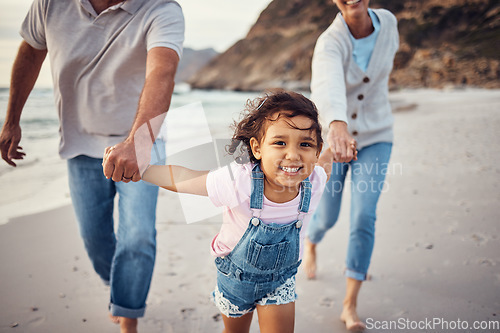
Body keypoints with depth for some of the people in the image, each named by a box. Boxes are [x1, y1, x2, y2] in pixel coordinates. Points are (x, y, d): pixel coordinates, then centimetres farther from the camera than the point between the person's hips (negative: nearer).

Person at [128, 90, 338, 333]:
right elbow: (178, 178, -25)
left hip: (280, 280, 1)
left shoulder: (314, 181, -28)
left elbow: (326, 164, 0)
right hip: (236, 274, 0)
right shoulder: (239, 181, -38)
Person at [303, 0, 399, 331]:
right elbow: (327, 83, -50)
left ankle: (350, 306, 1)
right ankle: (311, 244, 52)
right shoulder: (329, 43, -26)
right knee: (327, 216, 13)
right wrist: (338, 125, -69)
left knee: (364, 217, -12)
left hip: (375, 138, 2)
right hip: (333, 134, -2)